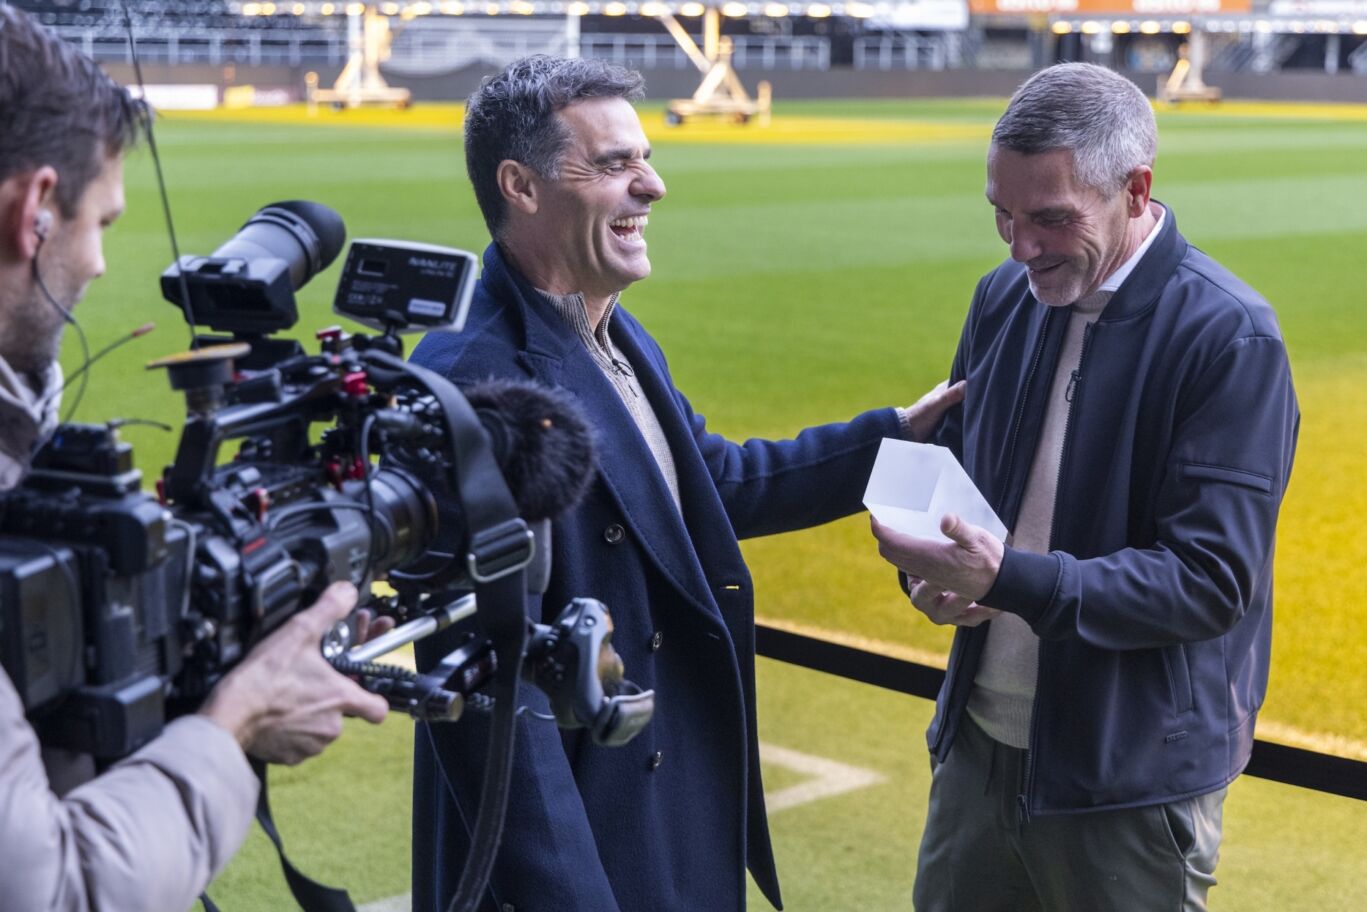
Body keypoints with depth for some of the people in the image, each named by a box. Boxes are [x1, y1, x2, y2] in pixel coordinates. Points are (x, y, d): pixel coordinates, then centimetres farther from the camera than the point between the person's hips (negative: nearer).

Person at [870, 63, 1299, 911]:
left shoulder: (1231, 338, -17)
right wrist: (938, 571, -9)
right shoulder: (1005, 298, 3)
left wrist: (1007, 579, -29)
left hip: (1131, 777, -6)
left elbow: (1212, 579, -20)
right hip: (981, 739, 6)